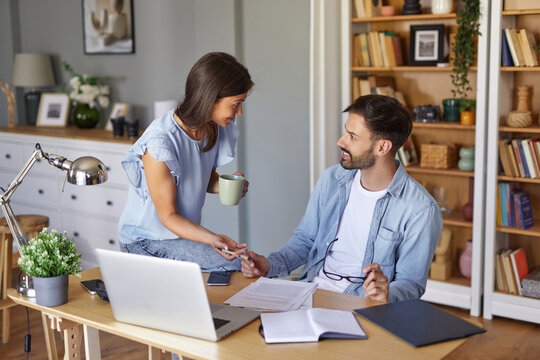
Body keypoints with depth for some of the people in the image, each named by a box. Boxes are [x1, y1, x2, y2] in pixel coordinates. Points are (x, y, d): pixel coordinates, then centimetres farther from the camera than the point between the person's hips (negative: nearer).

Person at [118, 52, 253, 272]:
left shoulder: (215, 128, -3)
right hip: (146, 241, -7)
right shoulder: (160, 142, -26)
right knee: (237, 266, -25)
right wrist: (211, 239, -36)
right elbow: (168, 215, -20)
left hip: (187, 230, 7)